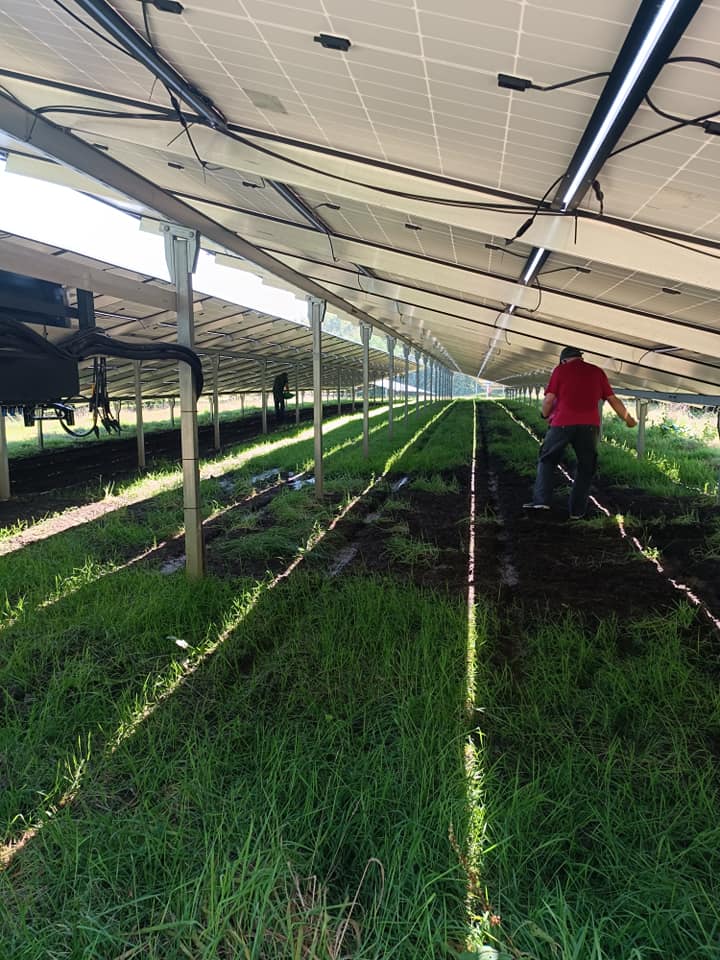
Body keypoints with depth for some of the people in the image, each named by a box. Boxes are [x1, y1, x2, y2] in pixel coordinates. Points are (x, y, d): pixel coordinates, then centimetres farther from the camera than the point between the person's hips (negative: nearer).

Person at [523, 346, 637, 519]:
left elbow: (548, 399, -1)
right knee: (585, 468, 13)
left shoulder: (560, 370, 7)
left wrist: (545, 415, 19)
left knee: (547, 460, 14)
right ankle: (577, 510, 11)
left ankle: (541, 500, 4)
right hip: (589, 426, 2)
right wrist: (628, 419, 27)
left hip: (563, 424, -2)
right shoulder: (597, 372, 14)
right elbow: (613, 399, 15)